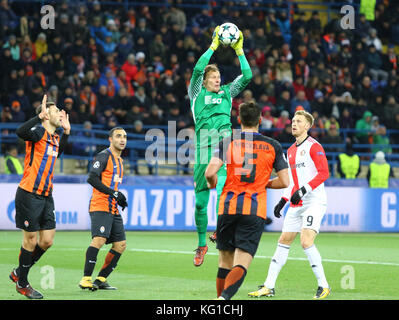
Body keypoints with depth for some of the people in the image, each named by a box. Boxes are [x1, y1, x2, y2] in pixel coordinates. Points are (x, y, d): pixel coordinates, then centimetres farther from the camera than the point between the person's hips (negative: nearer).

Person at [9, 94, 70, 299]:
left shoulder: (55, 138, 13)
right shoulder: (39, 132, -11)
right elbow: (21, 132, -32)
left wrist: (66, 131, 24)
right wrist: (40, 116, -33)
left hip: (46, 196, 8)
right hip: (29, 195, -8)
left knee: (47, 241, 5)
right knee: (31, 240, -1)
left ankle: (19, 273, 24)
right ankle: (22, 283, 13)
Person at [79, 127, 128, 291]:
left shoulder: (119, 160, 22)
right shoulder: (104, 156, -6)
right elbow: (92, 178, -18)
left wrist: (120, 198, 16)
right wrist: (113, 193, -21)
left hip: (113, 209, 9)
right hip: (100, 206, -9)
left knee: (121, 244, 4)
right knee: (99, 239, -23)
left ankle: (101, 279, 9)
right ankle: (86, 279, -23)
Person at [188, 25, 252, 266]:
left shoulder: (227, 93, 18)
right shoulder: (197, 93, 11)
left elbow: (247, 76, 12)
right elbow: (198, 69, -5)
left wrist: (239, 51, 6)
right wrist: (213, 46, -5)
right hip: (203, 149, 0)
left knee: (223, 185, -29)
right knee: (200, 201, 4)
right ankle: (202, 243, 18)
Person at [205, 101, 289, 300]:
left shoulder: (228, 142, 2)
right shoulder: (273, 146, 6)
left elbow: (210, 172, -9)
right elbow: (284, 181, 5)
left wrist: (212, 183, 14)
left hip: (228, 207, 1)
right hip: (255, 211, -1)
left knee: (225, 263, 15)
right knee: (241, 265, -8)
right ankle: (224, 298, -32)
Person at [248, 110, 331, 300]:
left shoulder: (314, 146, -7)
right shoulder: (291, 151, 18)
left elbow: (323, 173, -15)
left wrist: (303, 191, -22)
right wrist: (283, 200, 19)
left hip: (314, 202, -8)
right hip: (296, 205, 8)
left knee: (306, 241, -20)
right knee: (283, 241, 7)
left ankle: (323, 286, -11)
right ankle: (269, 287, 12)